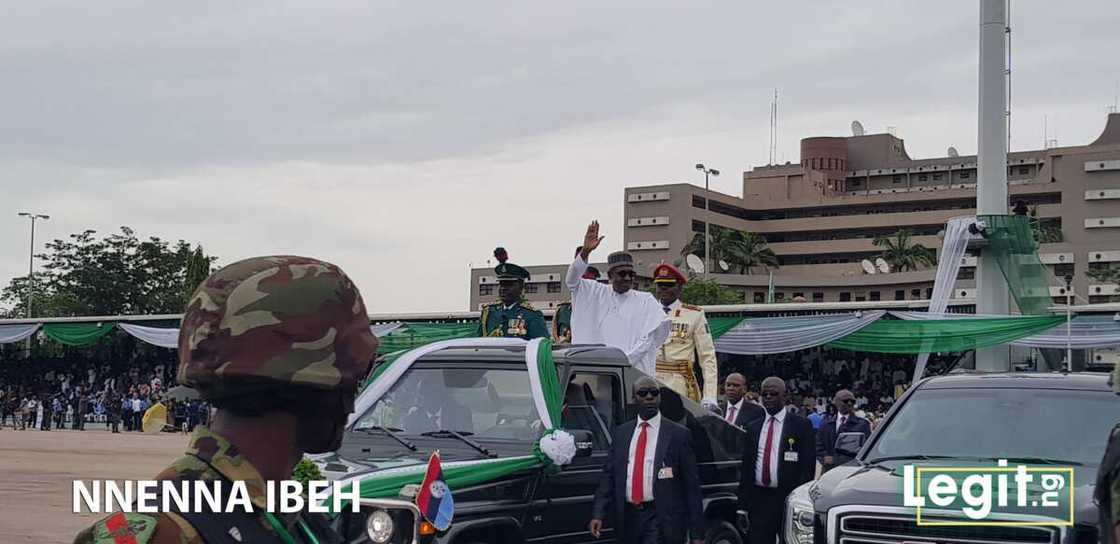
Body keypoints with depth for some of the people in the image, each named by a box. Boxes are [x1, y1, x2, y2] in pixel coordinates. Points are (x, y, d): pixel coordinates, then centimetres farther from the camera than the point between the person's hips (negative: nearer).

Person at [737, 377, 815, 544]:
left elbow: (808, 466, -4)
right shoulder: (753, 428, 14)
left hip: (789, 499, -3)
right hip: (758, 499, 3)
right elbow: (746, 468, 13)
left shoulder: (801, 425, 1)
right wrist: (742, 506, 5)